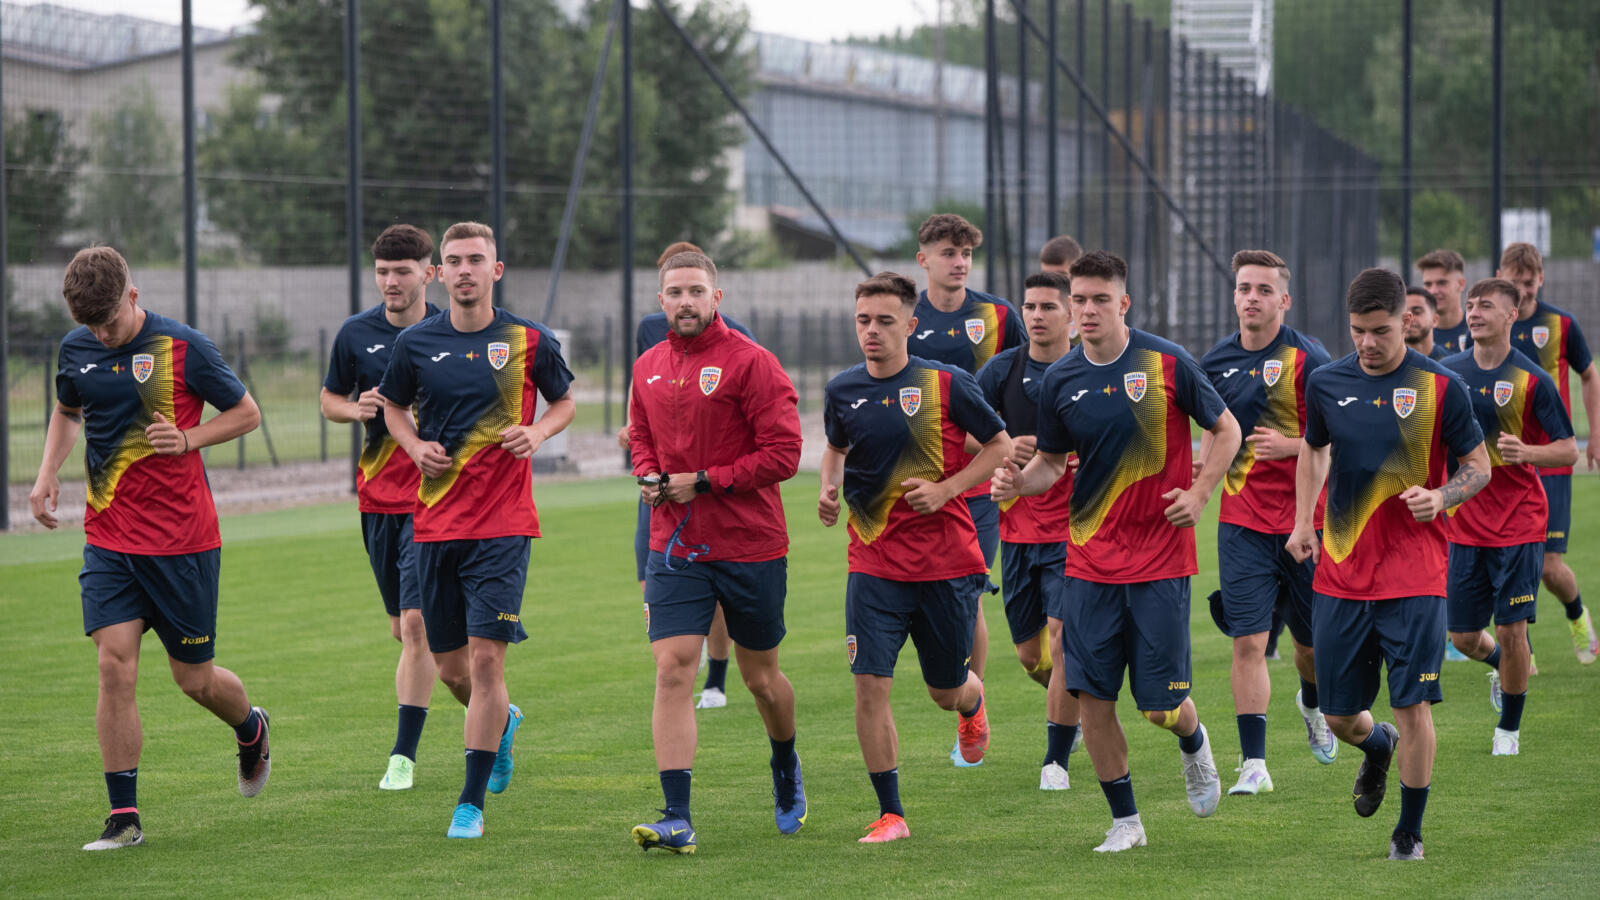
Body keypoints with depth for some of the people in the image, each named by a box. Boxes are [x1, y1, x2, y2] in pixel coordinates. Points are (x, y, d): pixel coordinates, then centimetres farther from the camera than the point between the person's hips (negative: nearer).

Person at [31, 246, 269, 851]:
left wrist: (187, 439, -16)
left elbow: (247, 413, 0)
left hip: (183, 540, -3)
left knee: (194, 678, 6)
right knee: (115, 665, -11)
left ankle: (251, 729, 41)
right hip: (108, 539, 3)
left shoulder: (182, 347, -10)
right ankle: (124, 817, -6)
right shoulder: (76, 349, 3)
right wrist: (48, 473, 8)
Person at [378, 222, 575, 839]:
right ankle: (501, 720, 44)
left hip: (503, 524, -3)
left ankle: (471, 802, -4)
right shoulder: (416, 343, 3)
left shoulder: (530, 341, -2)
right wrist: (415, 445, -1)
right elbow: (393, 405, 19)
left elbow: (564, 401, 14)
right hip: (434, 522, 3)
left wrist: (538, 432, -7)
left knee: (486, 656, -11)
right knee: (449, 663, 9)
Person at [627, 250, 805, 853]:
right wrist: (648, 475, 2)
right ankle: (677, 820, -14)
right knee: (672, 671, -11)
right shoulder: (648, 368, 7)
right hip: (674, 547, 3)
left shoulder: (750, 362, -11)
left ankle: (787, 771, 43)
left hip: (751, 547, -3)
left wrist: (704, 481, -17)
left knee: (760, 677, 12)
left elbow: (784, 453, -14)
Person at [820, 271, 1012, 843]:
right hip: (874, 565, 2)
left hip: (948, 563, -2)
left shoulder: (946, 384, -8)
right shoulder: (843, 390, 2)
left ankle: (972, 699, 51)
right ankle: (890, 814, -1)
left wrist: (945, 489, -10)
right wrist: (830, 489, 2)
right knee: (869, 686, -12)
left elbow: (1000, 446, 2)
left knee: (945, 692, 11)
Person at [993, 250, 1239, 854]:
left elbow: (1226, 429, 4)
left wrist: (1199, 493, -8)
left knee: (1161, 703, -2)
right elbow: (1051, 462, 14)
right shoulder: (1061, 381, 2)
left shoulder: (1167, 363, -7)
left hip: (1160, 558, -3)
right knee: (1092, 696, -2)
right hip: (1090, 560, 3)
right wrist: (1017, 481, -8)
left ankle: (1194, 743, 34)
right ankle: (1125, 820, 13)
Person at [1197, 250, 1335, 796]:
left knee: (1311, 639, 11)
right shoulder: (1216, 362, 6)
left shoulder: (1308, 360, -8)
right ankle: (1253, 763, -6)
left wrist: (1291, 446, -21)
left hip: (1305, 519, -2)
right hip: (1242, 522, 2)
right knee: (1248, 641, -8)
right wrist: (1202, 465, 4)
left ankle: (1312, 703, 46)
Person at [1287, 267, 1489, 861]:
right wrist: (1302, 521, 12)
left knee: (1412, 705, -9)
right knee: (1338, 715, 6)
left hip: (1414, 577, -3)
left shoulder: (1440, 387, -5)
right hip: (1339, 575, 3)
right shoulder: (1326, 383, 3)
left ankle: (1409, 833, 8)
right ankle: (1377, 748, 43)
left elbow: (1478, 466, 3)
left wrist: (1440, 497, -17)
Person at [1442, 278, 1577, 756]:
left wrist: (1525, 452, -24)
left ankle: (1510, 728, 13)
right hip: (1463, 524, 4)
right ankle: (1501, 666, 40)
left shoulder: (1532, 380, -8)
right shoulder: (1447, 373, 3)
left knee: (1511, 630, -6)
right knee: (1463, 636, 6)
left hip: (1519, 524, -4)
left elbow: (1569, 450, -7)